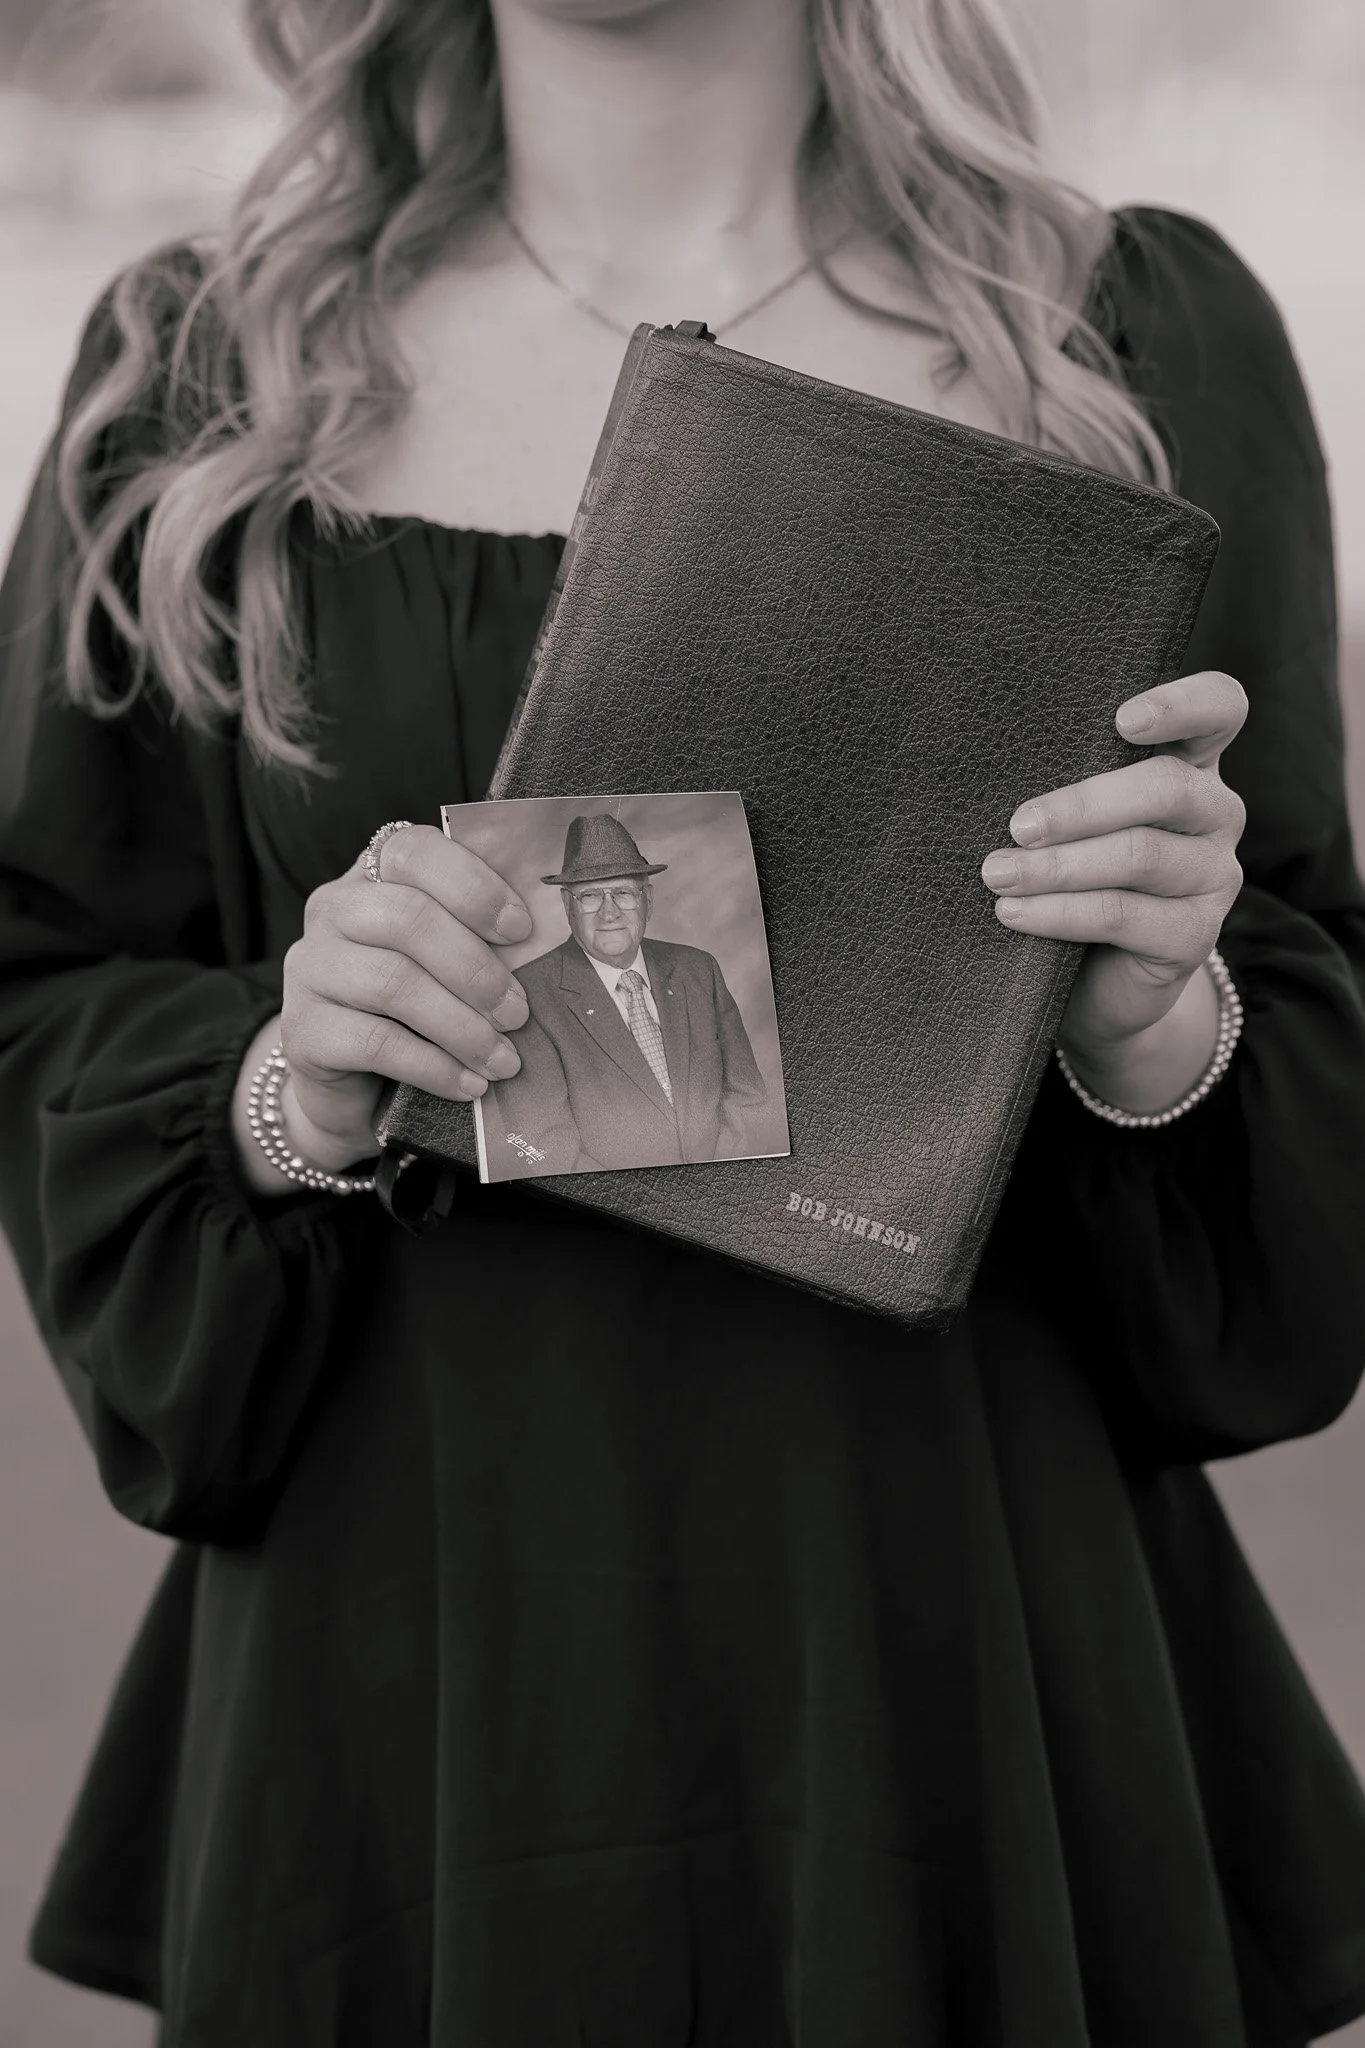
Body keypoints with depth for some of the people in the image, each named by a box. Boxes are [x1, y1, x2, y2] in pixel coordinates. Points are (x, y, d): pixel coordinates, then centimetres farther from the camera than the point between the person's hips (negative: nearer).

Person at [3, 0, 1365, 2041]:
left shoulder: (1136, 341, 1)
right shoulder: (199, 380, 3)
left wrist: (1154, 1026, -17)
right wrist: (287, 1095, -14)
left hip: (976, 1644, 0)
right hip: (410, 1671, 1)